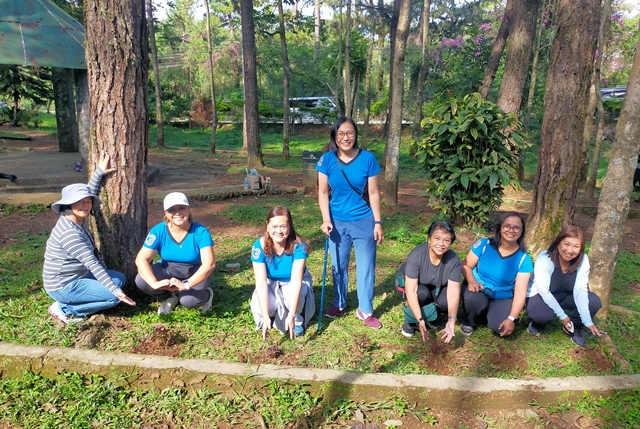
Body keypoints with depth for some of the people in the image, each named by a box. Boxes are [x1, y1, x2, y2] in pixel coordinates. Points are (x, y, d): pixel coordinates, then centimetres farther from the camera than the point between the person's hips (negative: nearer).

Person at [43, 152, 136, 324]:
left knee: (120, 278, 14)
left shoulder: (78, 219, -1)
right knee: (115, 297, -15)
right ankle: (64, 309, -3)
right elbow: (92, 263, -31)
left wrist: (99, 171, 13)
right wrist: (116, 291, -32)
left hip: (78, 275, 10)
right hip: (63, 286, -10)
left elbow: (89, 192, 16)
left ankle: (67, 305, 9)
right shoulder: (69, 232, -27)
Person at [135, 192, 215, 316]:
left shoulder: (201, 232, -24)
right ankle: (170, 298, 6)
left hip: (194, 274, -3)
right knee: (141, 281, -24)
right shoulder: (158, 231, -18)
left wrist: (186, 285, -43)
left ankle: (206, 295, 7)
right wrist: (154, 283, -40)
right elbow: (141, 259, -22)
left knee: (189, 300, -31)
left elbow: (209, 263, -32)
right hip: (168, 270, 3)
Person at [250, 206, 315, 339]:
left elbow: (296, 281, -34)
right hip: (271, 283, 1)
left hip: (293, 283, -1)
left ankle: (297, 319, -1)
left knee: (294, 297, -36)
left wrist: (291, 316, -42)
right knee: (259, 308, -29)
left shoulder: (299, 246, -29)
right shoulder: (259, 246, -26)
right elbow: (261, 283, -30)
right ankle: (271, 314, 9)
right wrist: (266, 317, -38)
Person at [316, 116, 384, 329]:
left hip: (364, 221, -1)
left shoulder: (368, 158, -10)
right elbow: (323, 192, -3)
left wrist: (378, 222, -5)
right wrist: (326, 220, -13)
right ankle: (339, 304, 36)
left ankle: (365, 310, 23)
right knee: (339, 265, 15)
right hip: (338, 221, 1)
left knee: (366, 266, 7)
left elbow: (373, 193, -5)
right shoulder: (327, 160, -7)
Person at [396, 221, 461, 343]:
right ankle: (411, 321, -7)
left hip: (436, 288, 3)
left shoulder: (454, 259, -26)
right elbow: (411, 290, -37)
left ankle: (430, 311, 7)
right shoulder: (417, 254, -35)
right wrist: (420, 320, -44)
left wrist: (451, 319, -44)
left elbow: (453, 291, -30)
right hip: (410, 282, -3)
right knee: (422, 293, -35)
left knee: (446, 302, -27)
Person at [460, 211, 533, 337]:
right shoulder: (484, 244, -12)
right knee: (474, 299, -37)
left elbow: (520, 292, -13)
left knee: (501, 328, -26)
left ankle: (488, 313, 12)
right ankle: (470, 322, -1)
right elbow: (466, 265, -5)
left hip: (502, 298, 1)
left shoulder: (523, 259, -11)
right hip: (477, 290, 0)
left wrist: (511, 318, -23)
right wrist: (472, 281, -27)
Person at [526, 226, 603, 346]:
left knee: (594, 302, -18)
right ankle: (537, 323, 3)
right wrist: (562, 316, -26)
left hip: (565, 296, 5)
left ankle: (574, 326, 9)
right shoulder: (544, 258, -30)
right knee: (543, 314, -35)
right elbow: (544, 291, -28)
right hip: (541, 296, -4)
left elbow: (580, 291, -20)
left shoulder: (583, 260, -19)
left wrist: (588, 322, -25)